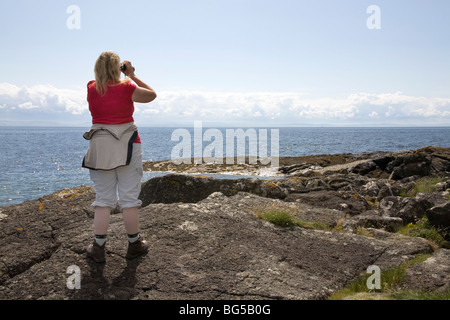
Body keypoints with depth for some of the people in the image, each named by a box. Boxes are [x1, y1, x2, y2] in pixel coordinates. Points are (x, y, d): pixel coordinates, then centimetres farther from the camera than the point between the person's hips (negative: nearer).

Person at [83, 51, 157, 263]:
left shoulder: (92, 89, 2)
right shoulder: (127, 88, -7)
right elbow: (152, 95, 9)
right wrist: (132, 75, 10)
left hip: (100, 148, 3)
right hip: (127, 148, -3)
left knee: (103, 199, 9)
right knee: (129, 199, 6)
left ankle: (98, 248, 11)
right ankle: (134, 245, 18)